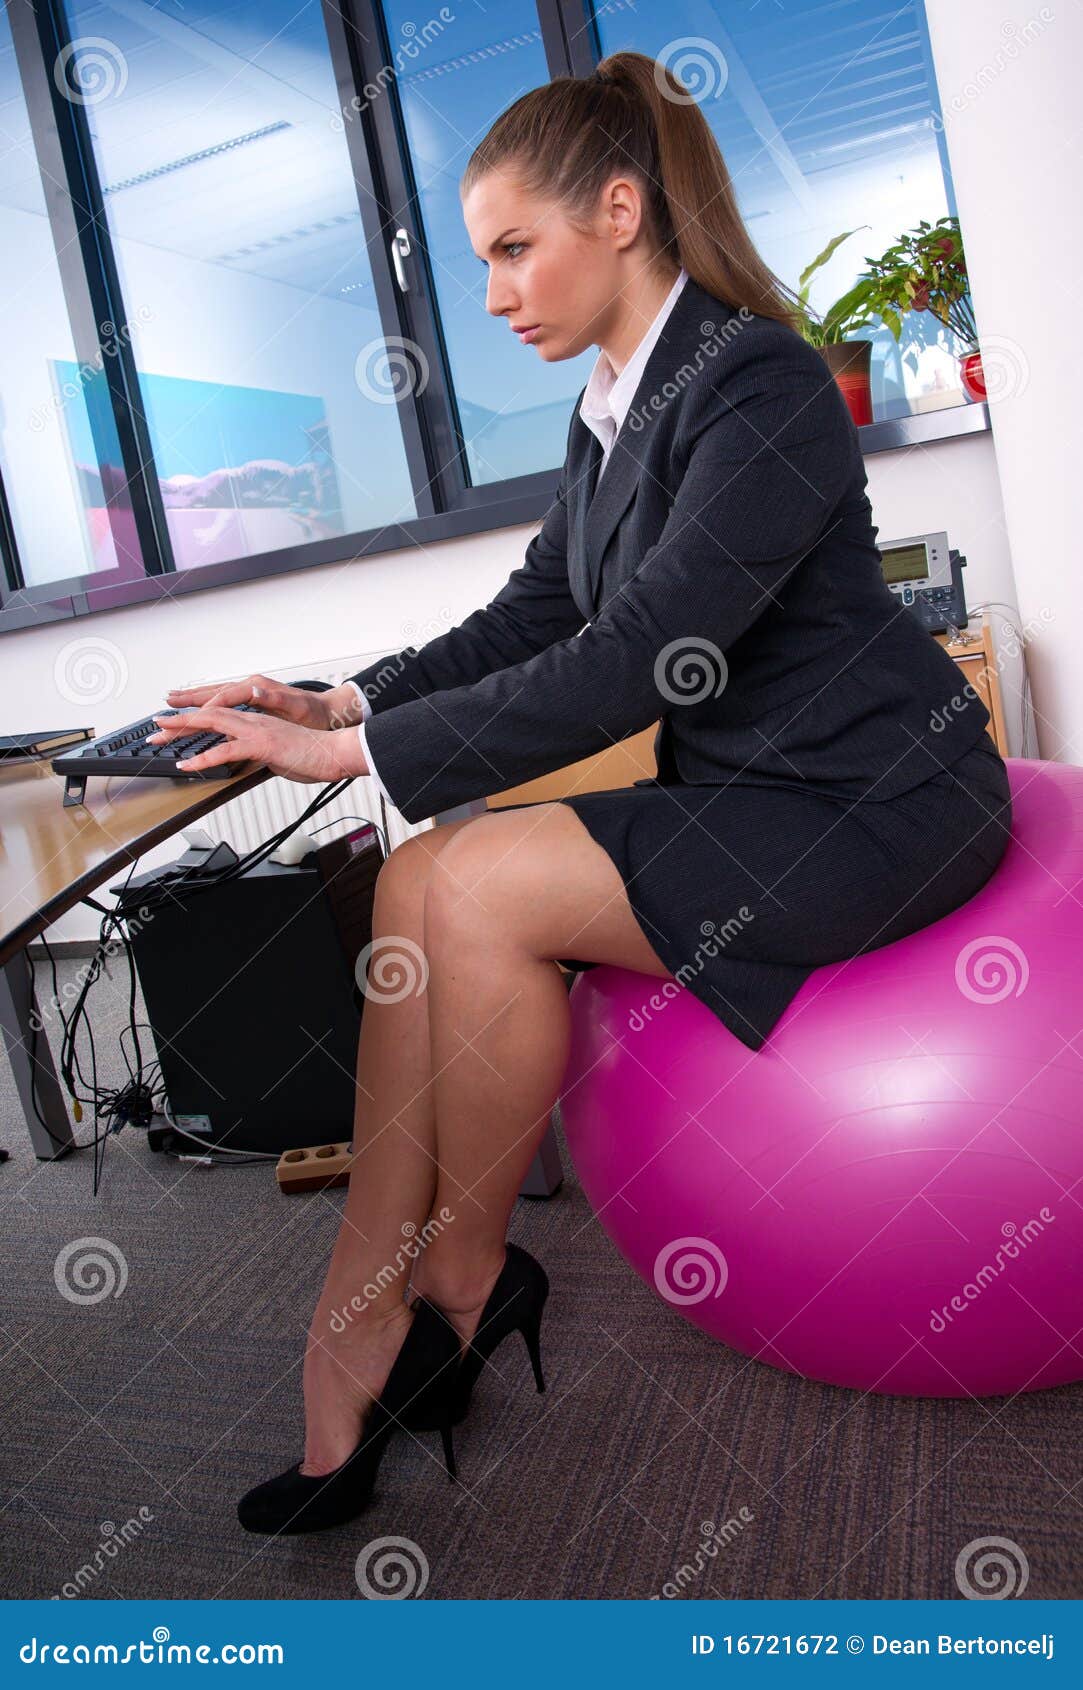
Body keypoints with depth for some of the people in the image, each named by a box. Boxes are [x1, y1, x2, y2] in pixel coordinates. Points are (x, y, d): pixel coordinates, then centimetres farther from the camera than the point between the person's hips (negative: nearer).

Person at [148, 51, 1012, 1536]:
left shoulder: (759, 385, -17)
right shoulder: (613, 408, 11)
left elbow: (639, 659, -26)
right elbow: (533, 616, 11)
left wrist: (364, 750, -23)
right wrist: (345, 704, -2)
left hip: (869, 797, -8)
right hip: (746, 788, 8)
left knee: (476, 887, -22)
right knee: (420, 885, -10)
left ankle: (464, 1282, 1)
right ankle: (359, 1344, -6)